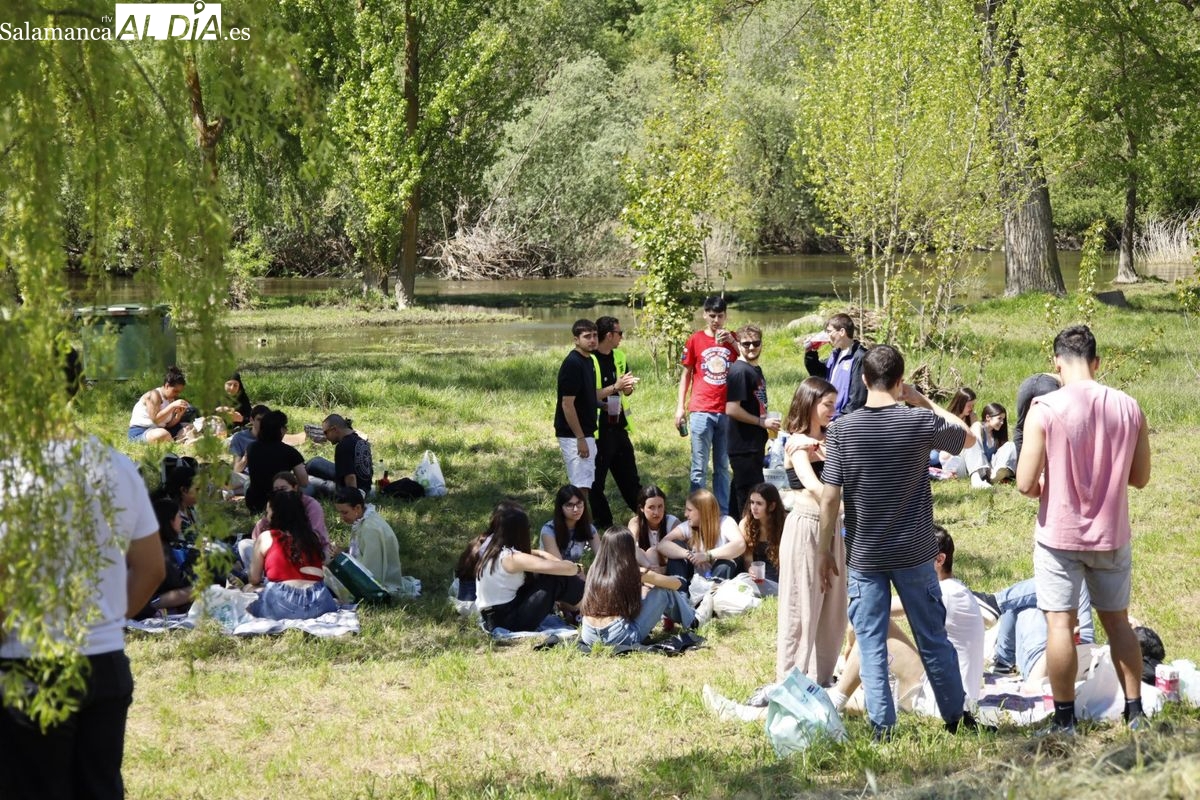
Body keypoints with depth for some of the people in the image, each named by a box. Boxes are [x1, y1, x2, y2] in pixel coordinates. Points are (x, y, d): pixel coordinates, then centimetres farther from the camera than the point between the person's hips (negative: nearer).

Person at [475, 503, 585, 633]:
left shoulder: (491, 545, 5)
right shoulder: (512, 558, -22)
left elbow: (536, 554, 13)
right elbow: (556, 567, -27)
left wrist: (566, 564, 1)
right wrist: (577, 569, -6)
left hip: (491, 618, 9)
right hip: (509, 621, -9)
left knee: (539, 576, 15)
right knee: (556, 578, -9)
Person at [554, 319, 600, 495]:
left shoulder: (588, 360, 11)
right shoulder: (572, 364, -18)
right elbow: (567, 404, -21)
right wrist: (580, 438, -21)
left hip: (586, 433, 10)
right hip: (574, 435, -10)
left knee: (585, 485, 13)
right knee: (580, 487, -10)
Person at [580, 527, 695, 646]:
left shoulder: (594, 570, 8)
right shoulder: (635, 573, -4)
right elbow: (676, 584, 11)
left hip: (589, 637, 6)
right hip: (618, 637, -6)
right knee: (664, 591, 10)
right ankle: (691, 621, 35)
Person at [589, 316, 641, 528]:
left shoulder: (619, 357, 10)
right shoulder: (589, 361, -15)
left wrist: (629, 386, -4)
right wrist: (615, 387, -25)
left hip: (619, 426, 8)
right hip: (598, 429, -7)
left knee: (629, 476, 16)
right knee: (596, 480, 2)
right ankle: (603, 523, 10)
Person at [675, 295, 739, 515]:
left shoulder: (732, 339, 8)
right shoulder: (695, 340, 4)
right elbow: (686, 374, 8)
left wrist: (732, 342, -13)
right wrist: (680, 406, 4)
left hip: (727, 412, 2)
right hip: (701, 412, -2)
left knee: (723, 467, 9)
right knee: (699, 468, -3)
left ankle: (723, 513, 14)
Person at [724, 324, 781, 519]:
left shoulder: (756, 369, 14)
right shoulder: (739, 371, -15)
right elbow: (732, 409, -23)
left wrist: (769, 424, 11)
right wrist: (762, 422, -16)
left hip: (755, 444, 9)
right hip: (743, 447, -9)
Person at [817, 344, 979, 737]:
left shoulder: (842, 429, -10)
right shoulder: (920, 422, -9)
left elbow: (829, 498, -10)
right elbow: (968, 437, 10)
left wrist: (825, 549, 0)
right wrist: (924, 401, 10)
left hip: (863, 557, -1)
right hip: (915, 554, 1)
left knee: (871, 645, 6)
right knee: (933, 639, 14)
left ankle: (883, 728, 6)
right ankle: (957, 717, 24)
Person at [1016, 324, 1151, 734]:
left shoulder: (1045, 409, -15)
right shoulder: (1128, 407, -4)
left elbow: (1025, 484, -15)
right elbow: (1140, 477, 6)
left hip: (1059, 534, -4)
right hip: (1112, 534, 4)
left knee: (1060, 624, 4)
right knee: (1118, 620, 16)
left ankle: (1065, 720, 7)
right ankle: (1135, 712, 20)